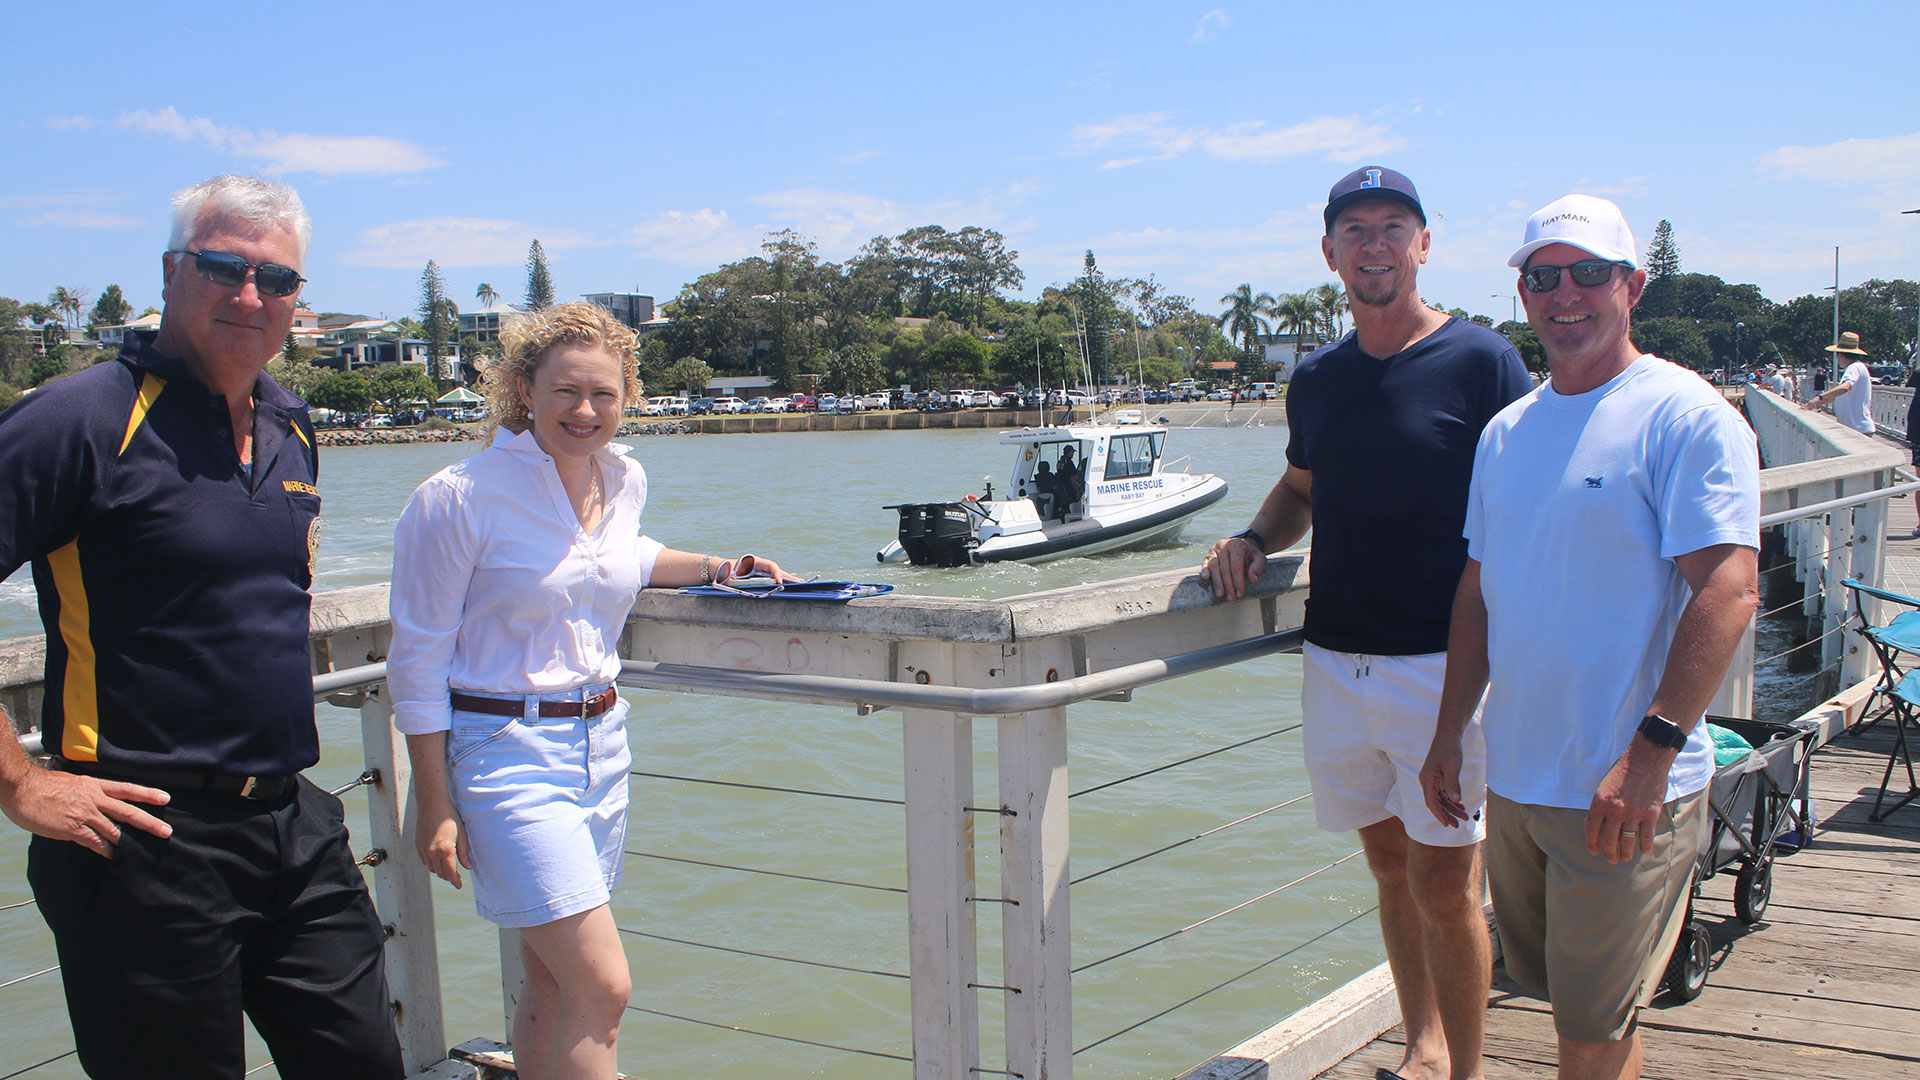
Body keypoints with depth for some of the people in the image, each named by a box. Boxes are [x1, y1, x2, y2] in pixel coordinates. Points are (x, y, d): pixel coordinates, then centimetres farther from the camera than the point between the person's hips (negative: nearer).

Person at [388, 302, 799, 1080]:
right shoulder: (459, 499, -14)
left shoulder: (625, 480, 5)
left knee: (554, 984, 13)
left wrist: (716, 570, 15)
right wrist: (434, 806, -10)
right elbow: (418, 660, -9)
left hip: (601, 740, 7)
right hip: (504, 747, -6)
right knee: (602, 988, -12)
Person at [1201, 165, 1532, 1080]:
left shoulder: (1482, 362, -6)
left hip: (1443, 664, -5)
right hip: (1335, 662, 5)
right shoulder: (1316, 378, 9)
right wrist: (1254, 540, 3)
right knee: (1390, 866, 15)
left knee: (1444, 885, -2)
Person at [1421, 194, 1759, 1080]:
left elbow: (1729, 591, -19)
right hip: (1514, 778, 7)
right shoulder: (1506, 432, 11)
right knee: (1567, 1000, 19)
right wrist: (1450, 734, 14)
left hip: (1628, 791, -7)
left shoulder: (1685, 416, -10)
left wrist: (1652, 749, -26)